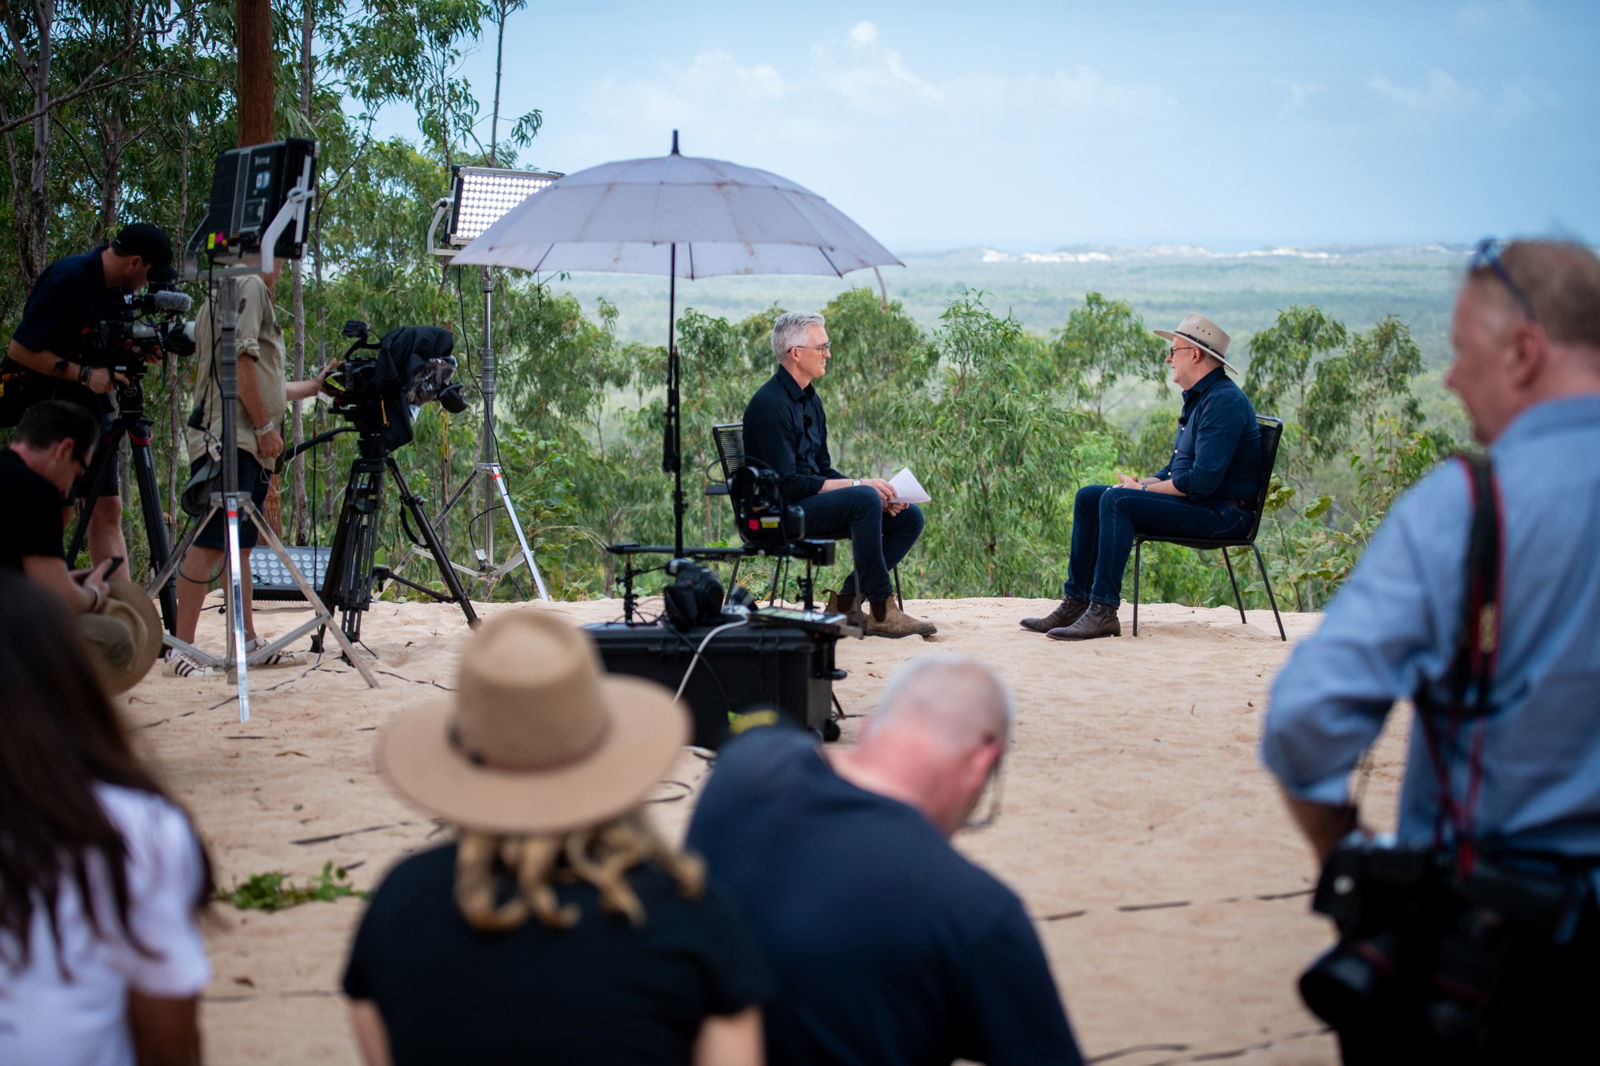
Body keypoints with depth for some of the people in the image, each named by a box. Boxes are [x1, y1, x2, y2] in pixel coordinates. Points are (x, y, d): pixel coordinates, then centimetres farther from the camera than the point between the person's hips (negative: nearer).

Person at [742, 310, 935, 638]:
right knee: (864, 500, -32)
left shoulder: (810, 400, 15)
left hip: (812, 502, 10)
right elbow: (785, 484, -22)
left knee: (910, 516, -1)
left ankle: (847, 600, -4)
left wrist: (877, 494, 0)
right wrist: (857, 485, -21)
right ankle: (881, 612, -26)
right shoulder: (769, 404, -16)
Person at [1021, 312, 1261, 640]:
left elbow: (1203, 479, -25)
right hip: (1192, 502, 11)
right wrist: (1142, 483, 4)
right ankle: (1076, 602, 2)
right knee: (1088, 497, 5)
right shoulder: (1197, 398, 18)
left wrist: (1145, 490, -14)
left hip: (1221, 512, -11)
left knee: (1116, 500, -28)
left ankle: (1103, 612, -29)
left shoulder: (1224, 401, -17)